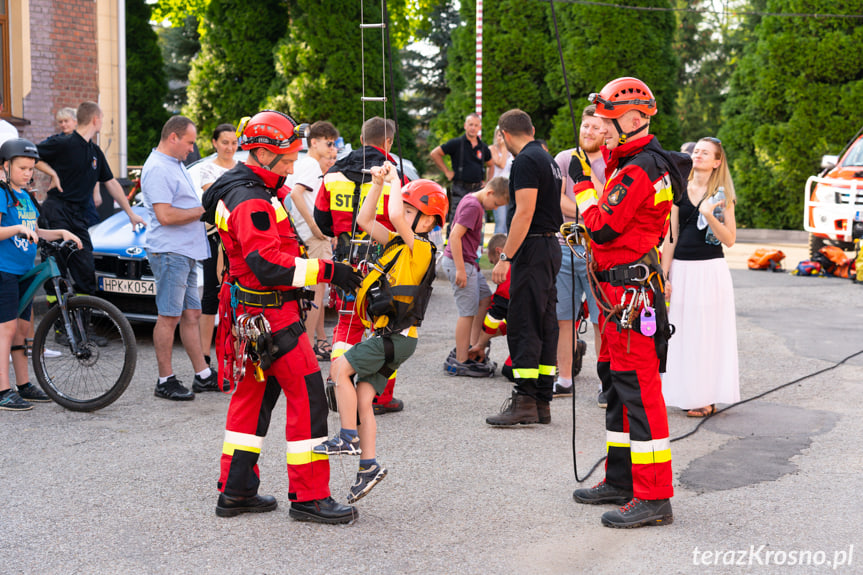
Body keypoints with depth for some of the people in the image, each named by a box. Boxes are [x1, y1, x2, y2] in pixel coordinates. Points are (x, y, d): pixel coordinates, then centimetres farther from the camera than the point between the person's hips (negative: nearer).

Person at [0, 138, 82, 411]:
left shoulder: (26, 197, 16)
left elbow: (35, 233, 22)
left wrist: (61, 233, 8)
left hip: (24, 272, 8)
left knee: (22, 328, 11)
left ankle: (23, 385, 19)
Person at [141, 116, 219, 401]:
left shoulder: (175, 165, 19)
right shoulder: (157, 168, -14)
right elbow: (165, 215, -22)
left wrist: (204, 200, 12)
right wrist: (202, 210, -13)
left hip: (187, 252, 10)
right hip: (169, 252, -10)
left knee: (192, 314, 12)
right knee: (169, 317, -5)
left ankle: (203, 376, 17)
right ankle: (165, 381, 1)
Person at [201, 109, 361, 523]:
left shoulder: (240, 190, 14)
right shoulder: (252, 202, -20)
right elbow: (269, 267, -28)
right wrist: (326, 271, -25)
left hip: (251, 311, 11)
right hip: (269, 314, -11)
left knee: (253, 395, 16)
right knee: (307, 395, -6)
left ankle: (236, 490, 23)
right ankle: (309, 497, -1)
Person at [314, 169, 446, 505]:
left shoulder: (421, 249, -12)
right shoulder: (396, 243, 15)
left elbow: (395, 217, -29)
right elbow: (365, 221, 17)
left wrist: (395, 182, -14)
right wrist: (378, 184, 9)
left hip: (396, 337, -9)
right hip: (387, 337, 9)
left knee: (340, 367, -13)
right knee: (363, 397, 3)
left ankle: (349, 438, -7)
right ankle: (368, 465, 5)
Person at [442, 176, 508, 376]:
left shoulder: (472, 201, 14)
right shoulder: (473, 206, -17)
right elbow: (455, 236, -24)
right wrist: (460, 270, -24)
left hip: (469, 262, 10)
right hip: (459, 262, -10)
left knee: (485, 299, 16)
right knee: (468, 311, -6)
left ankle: (472, 347, 20)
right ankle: (461, 362, -1)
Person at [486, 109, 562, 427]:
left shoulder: (525, 161, -12)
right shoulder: (548, 159, 18)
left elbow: (524, 213, -20)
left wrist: (505, 257, -20)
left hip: (533, 249, -10)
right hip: (551, 246, 10)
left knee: (523, 325, -9)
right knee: (544, 324, 9)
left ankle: (524, 400, -11)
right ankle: (542, 402, 11)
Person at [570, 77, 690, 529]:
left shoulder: (640, 170, -17)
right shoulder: (632, 164, 16)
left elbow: (603, 228, -19)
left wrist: (582, 184, -7)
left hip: (631, 294, -11)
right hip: (620, 289, 11)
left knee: (639, 389, -10)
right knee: (619, 384, 17)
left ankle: (653, 498, -7)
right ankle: (621, 480, 27)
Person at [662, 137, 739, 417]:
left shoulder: (722, 195, 2)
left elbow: (730, 239, -6)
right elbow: (670, 237, 8)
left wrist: (709, 214, -19)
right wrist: (664, 275, 3)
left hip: (710, 270, -3)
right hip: (681, 269, 3)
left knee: (707, 331, -1)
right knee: (682, 332, 3)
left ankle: (707, 396, 4)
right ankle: (687, 394, 10)